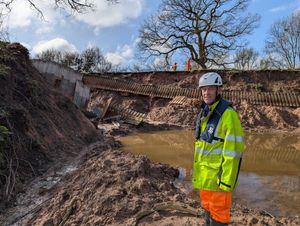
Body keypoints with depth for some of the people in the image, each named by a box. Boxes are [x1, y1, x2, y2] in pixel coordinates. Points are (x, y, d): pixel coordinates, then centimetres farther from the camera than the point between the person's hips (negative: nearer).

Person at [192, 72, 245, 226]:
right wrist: (198, 168, 18)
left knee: (218, 212, 8)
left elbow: (233, 151, -22)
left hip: (218, 175, -8)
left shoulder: (228, 115, -21)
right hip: (205, 173, 8)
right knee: (207, 206, 23)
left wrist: (227, 181, -21)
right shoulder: (204, 113, 7)